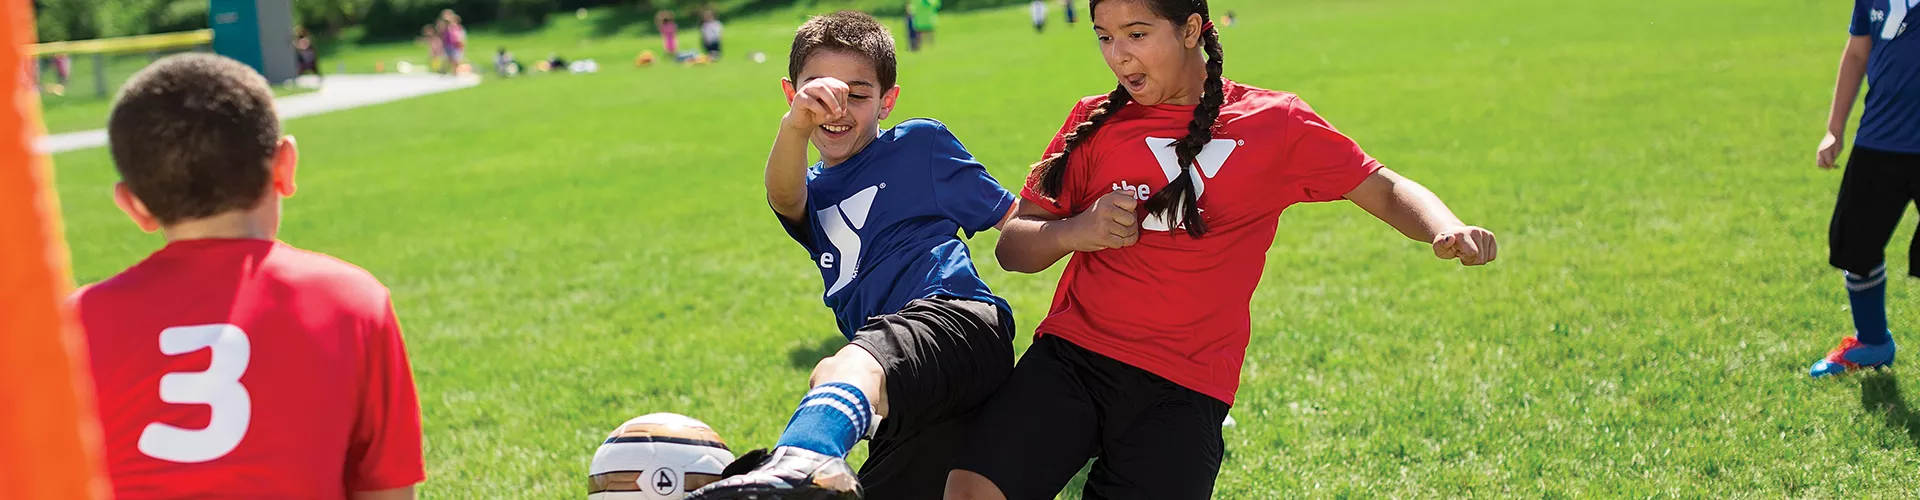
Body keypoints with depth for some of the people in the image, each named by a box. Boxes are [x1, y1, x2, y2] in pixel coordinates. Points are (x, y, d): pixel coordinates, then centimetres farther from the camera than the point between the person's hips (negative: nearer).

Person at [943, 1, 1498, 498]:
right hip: (1071, 356, 1)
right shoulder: (1095, 122, 10)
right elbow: (1012, 247, 10)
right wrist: (1073, 232, -12)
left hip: (1183, 390, -1)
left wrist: (1449, 231, -15)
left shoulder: (1274, 124, 7)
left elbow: (1384, 190, 6)